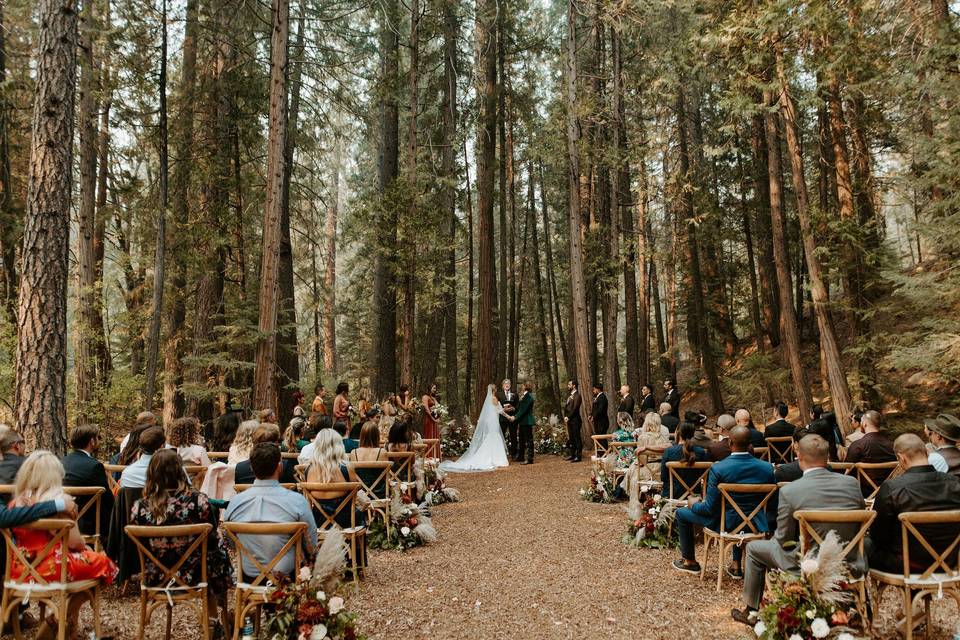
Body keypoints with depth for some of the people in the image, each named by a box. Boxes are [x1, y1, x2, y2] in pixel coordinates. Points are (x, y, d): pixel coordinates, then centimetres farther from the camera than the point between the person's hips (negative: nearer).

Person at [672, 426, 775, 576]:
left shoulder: (718, 469, -23)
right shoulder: (767, 467, -12)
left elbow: (710, 508, -17)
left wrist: (694, 504, 4)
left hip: (727, 524, -4)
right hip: (756, 524, 4)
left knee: (681, 513, 17)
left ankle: (690, 562, 31)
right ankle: (736, 565, 38)